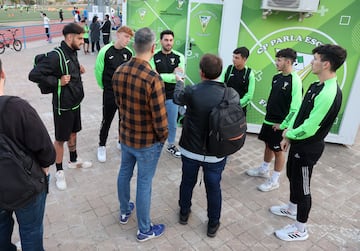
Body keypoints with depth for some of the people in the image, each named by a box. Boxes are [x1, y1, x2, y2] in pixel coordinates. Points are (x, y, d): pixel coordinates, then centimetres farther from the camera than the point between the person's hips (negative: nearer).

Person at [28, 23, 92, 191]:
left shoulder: (73, 52, 3)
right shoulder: (56, 56, -23)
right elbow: (33, 75, -23)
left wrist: (79, 71, -2)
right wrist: (57, 82, -23)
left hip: (75, 103, 8)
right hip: (63, 106, -8)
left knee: (73, 133, 23)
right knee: (60, 139, 8)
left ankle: (74, 161, 44)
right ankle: (59, 171, 25)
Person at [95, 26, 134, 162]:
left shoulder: (129, 53, -2)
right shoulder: (106, 51, -14)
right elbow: (98, 70, -6)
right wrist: (104, 86, 4)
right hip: (110, 93, -4)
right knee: (107, 120, 7)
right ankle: (102, 146, 26)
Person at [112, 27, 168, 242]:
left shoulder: (119, 72, -6)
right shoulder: (153, 79, -28)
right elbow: (160, 117, -23)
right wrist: (163, 136, -3)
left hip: (125, 135, 7)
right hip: (148, 141, -6)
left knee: (124, 173, 24)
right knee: (144, 184, 8)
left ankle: (124, 212, 48)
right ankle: (145, 230, 28)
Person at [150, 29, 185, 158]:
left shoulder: (179, 57, -3)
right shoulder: (154, 56, -6)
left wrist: (161, 76, -18)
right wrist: (172, 76, -19)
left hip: (172, 96, 1)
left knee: (172, 123, 14)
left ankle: (171, 145, 34)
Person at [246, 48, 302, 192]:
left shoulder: (295, 80, -19)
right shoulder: (276, 77, 6)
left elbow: (296, 106, -21)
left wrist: (284, 124, -18)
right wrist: (268, 114, 13)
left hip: (280, 124, -7)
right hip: (268, 120, 7)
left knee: (278, 150, 5)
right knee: (268, 145, 20)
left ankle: (274, 181, 19)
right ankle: (264, 170, 40)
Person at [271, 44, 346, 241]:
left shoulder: (329, 94, -28)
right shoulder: (317, 86, 4)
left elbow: (309, 129, -28)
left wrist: (289, 134, -10)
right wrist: (288, 136, 7)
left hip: (308, 148, -9)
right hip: (299, 143, 9)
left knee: (302, 186, 5)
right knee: (292, 177, 25)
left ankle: (300, 230, 25)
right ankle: (292, 209, 49)